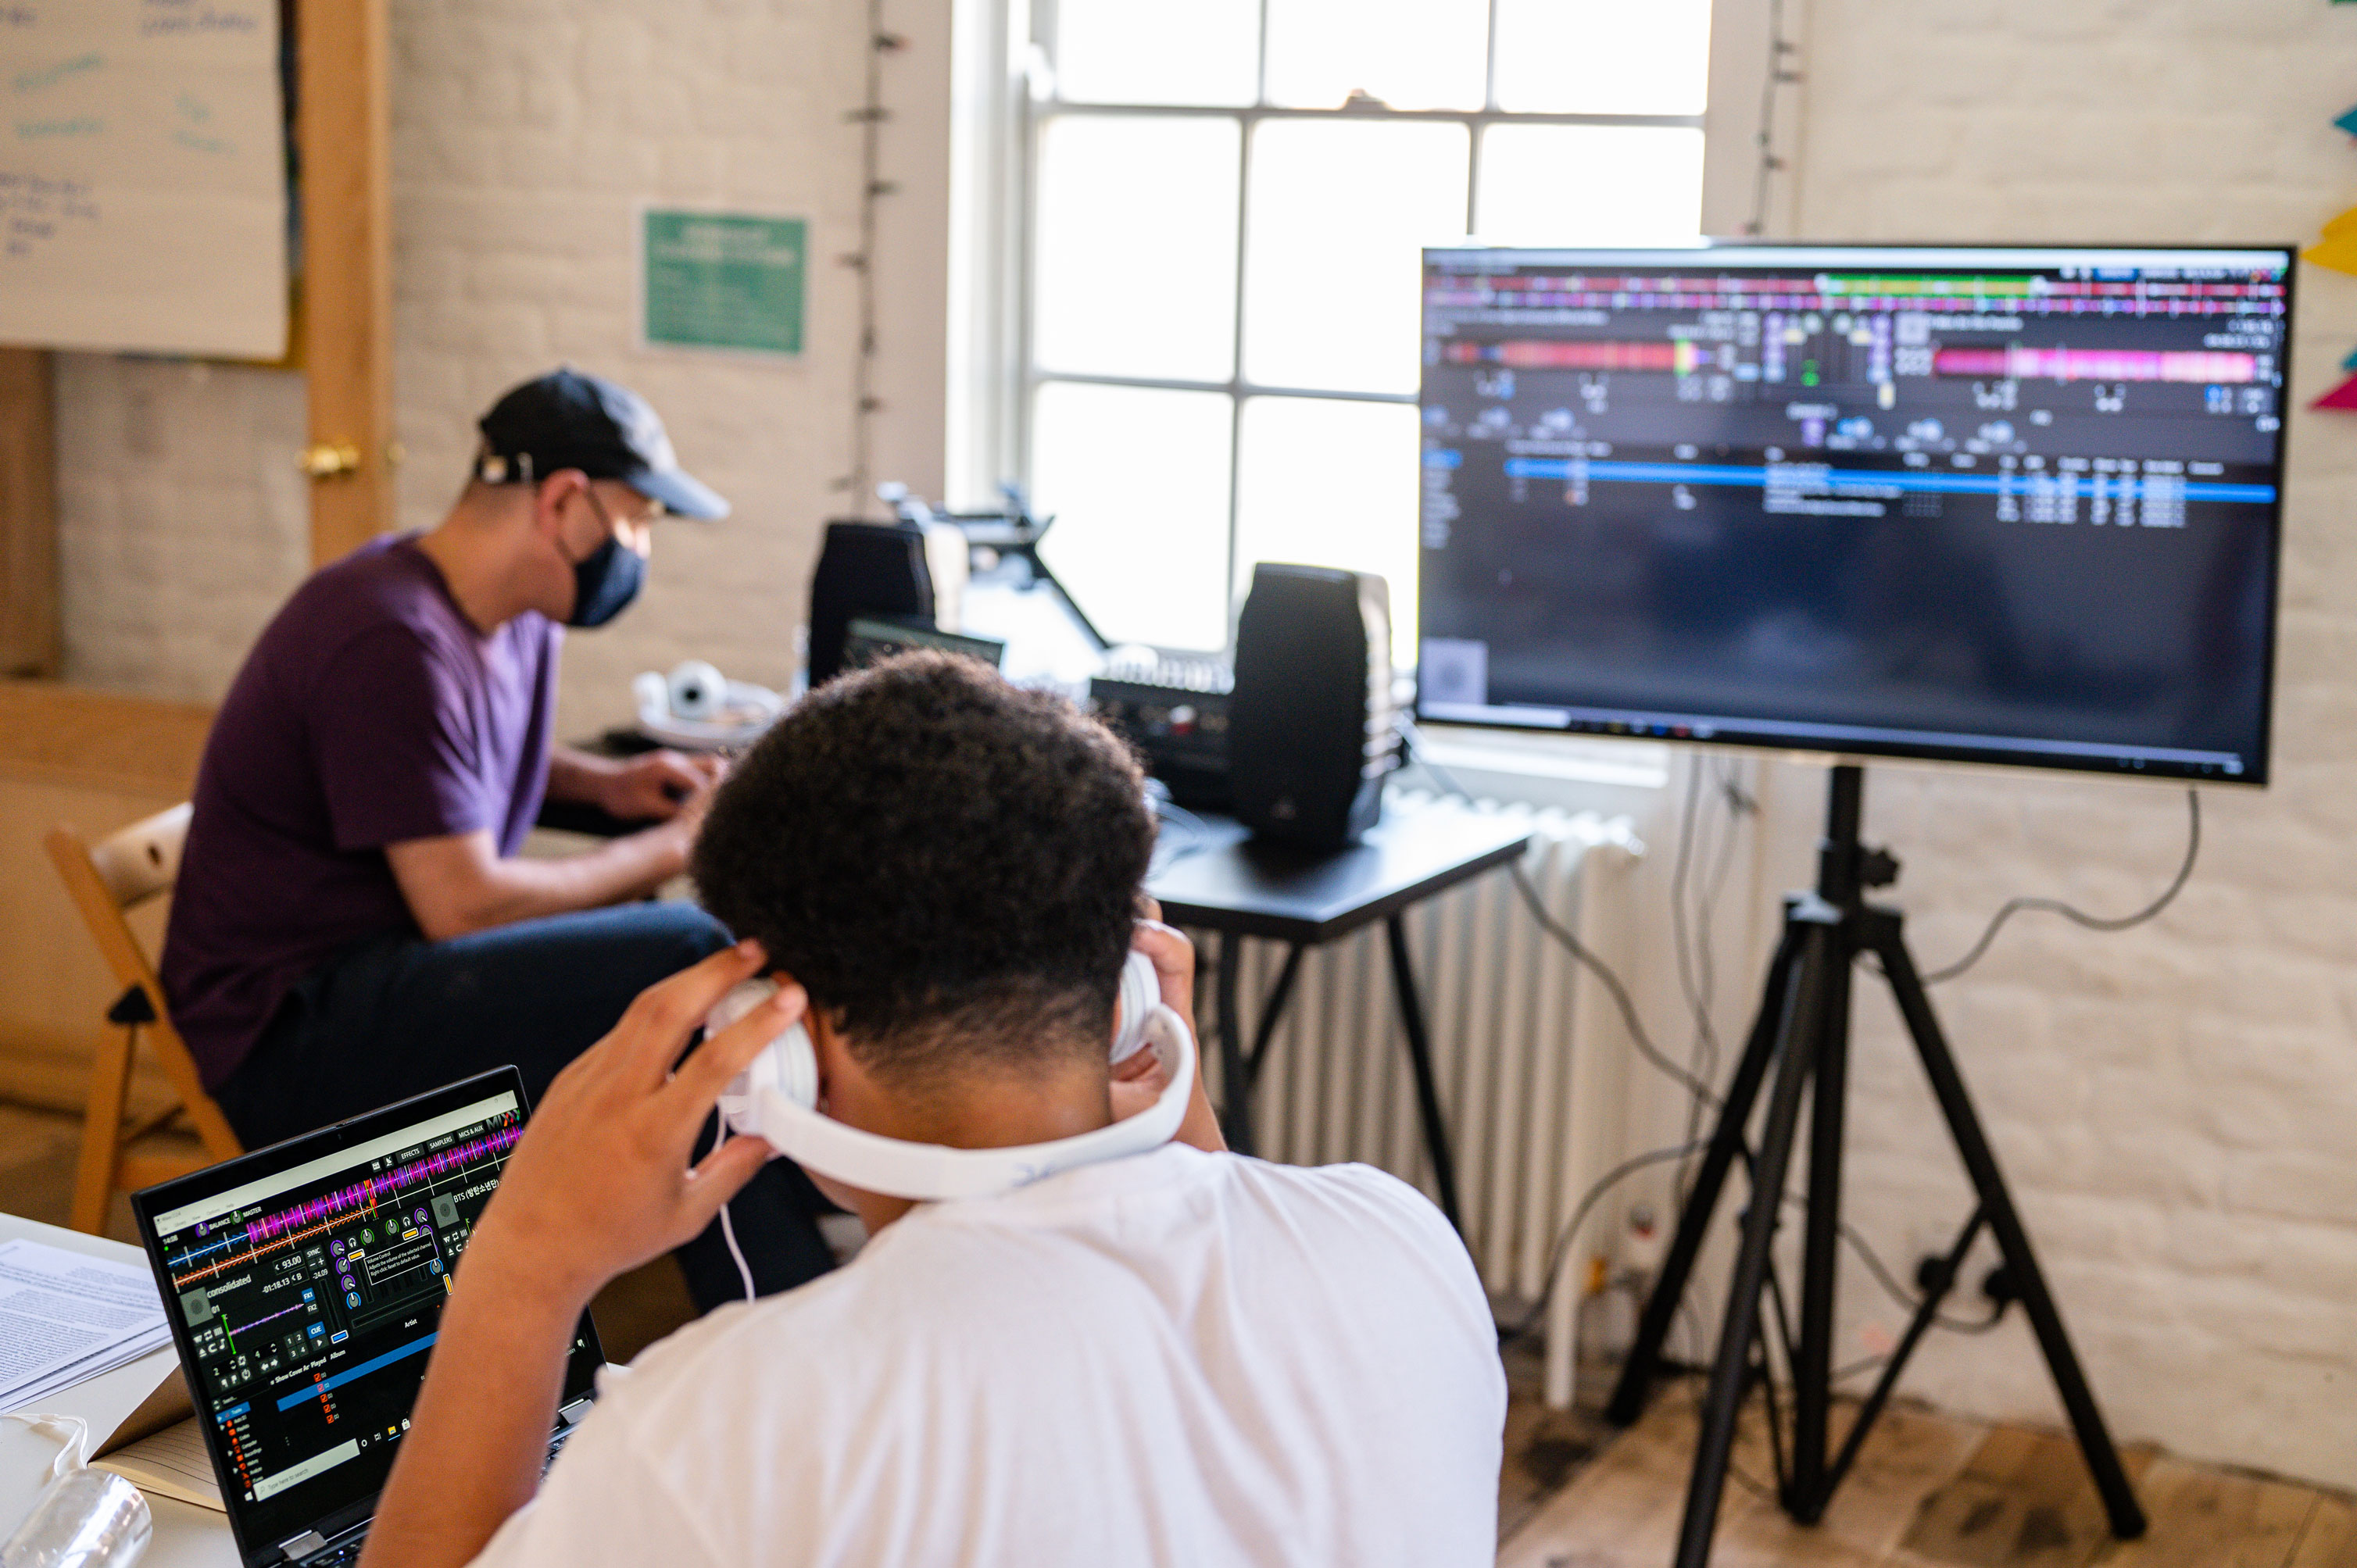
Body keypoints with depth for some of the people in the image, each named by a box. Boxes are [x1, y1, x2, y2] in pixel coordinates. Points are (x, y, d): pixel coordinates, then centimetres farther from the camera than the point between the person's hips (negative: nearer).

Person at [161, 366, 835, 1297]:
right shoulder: (395, 641, -21)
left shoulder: (521, 616, 9)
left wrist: (605, 783, 11)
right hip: (291, 1039, -10)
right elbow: (463, 905, -22)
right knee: (689, 958, -27)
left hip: (392, 973, 10)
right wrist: (672, 848, -11)